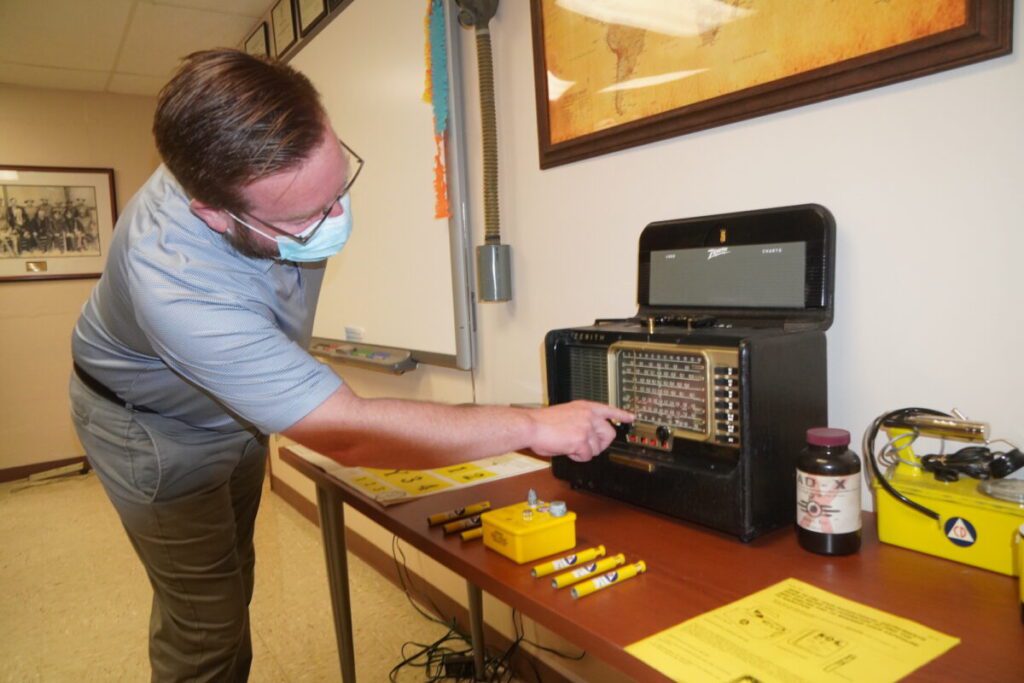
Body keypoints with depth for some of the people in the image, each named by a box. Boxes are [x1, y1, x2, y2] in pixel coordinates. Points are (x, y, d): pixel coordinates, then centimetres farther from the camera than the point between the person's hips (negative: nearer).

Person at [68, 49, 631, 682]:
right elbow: (349, 434, -42)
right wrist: (533, 425, -38)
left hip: (238, 407, 6)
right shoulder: (177, 288, -44)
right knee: (206, 628, 0)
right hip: (156, 426, -6)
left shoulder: (275, 160, -26)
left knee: (232, 579, 19)